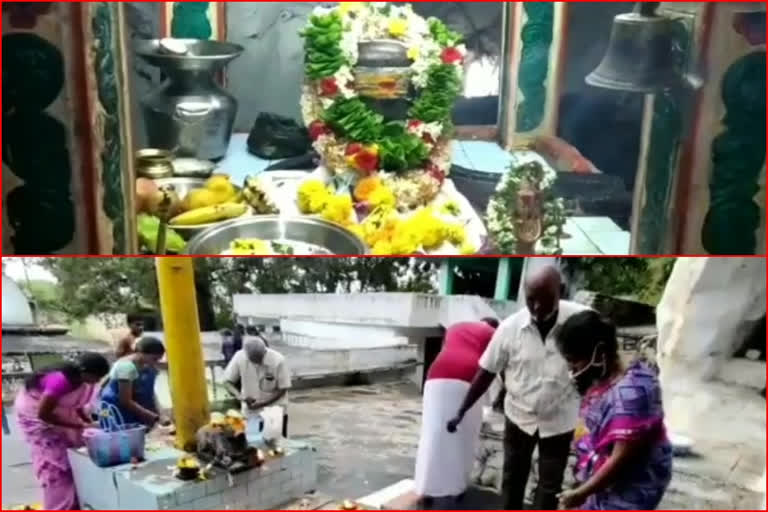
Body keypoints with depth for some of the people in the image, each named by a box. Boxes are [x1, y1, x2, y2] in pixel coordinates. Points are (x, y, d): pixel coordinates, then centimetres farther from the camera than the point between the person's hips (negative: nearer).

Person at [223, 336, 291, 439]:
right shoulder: (239, 357, -17)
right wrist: (239, 395, -25)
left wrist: (262, 403, -24)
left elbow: (283, 389, -15)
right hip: (250, 413, 2)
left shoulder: (278, 360, -23)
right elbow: (227, 381, -7)